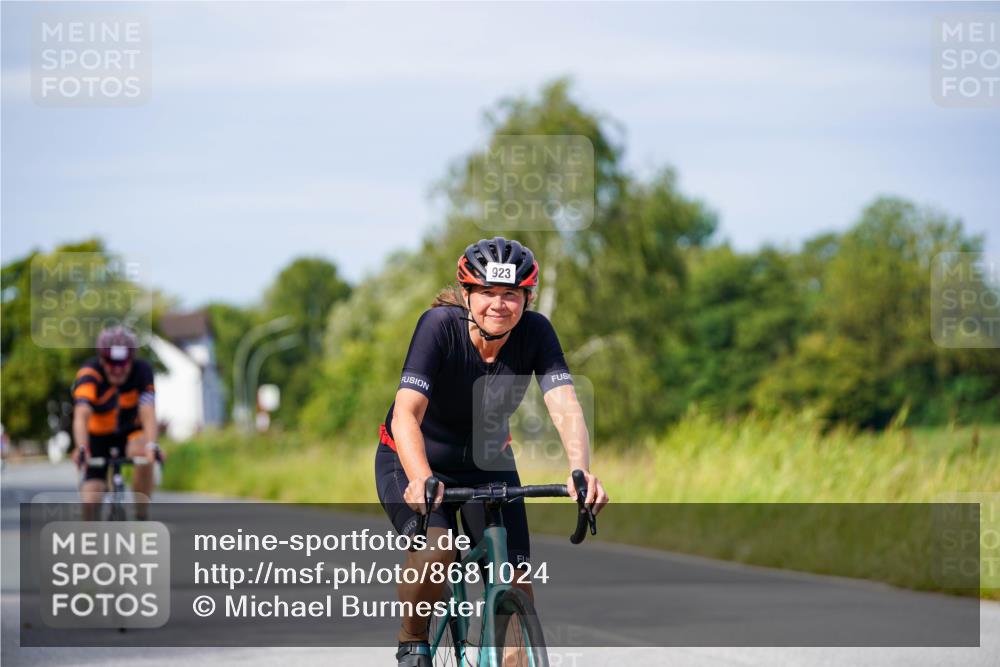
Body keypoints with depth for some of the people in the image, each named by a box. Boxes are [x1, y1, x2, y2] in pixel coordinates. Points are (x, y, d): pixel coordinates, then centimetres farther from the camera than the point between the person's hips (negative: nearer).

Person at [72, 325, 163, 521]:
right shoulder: (89, 374, -27)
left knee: (142, 453, -35)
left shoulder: (142, 371, -23)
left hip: (131, 431, 0)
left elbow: (148, 413, -36)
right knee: (90, 502, -14)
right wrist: (81, 449, -58)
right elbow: (81, 415, -42)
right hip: (99, 437, 0)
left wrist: (152, 446, -53)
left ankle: (142, 518, -23)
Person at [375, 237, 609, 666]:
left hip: (487, 464, 3)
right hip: (411, 461, -3)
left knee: (515, 585, -10)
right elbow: (406, 413, -39)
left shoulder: (535, 332, -21)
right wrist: (420, 479, -56)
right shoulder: (440, 325, -29)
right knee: (436, 551, -30)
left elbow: (566, 408, -31)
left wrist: (581, 471, -51)